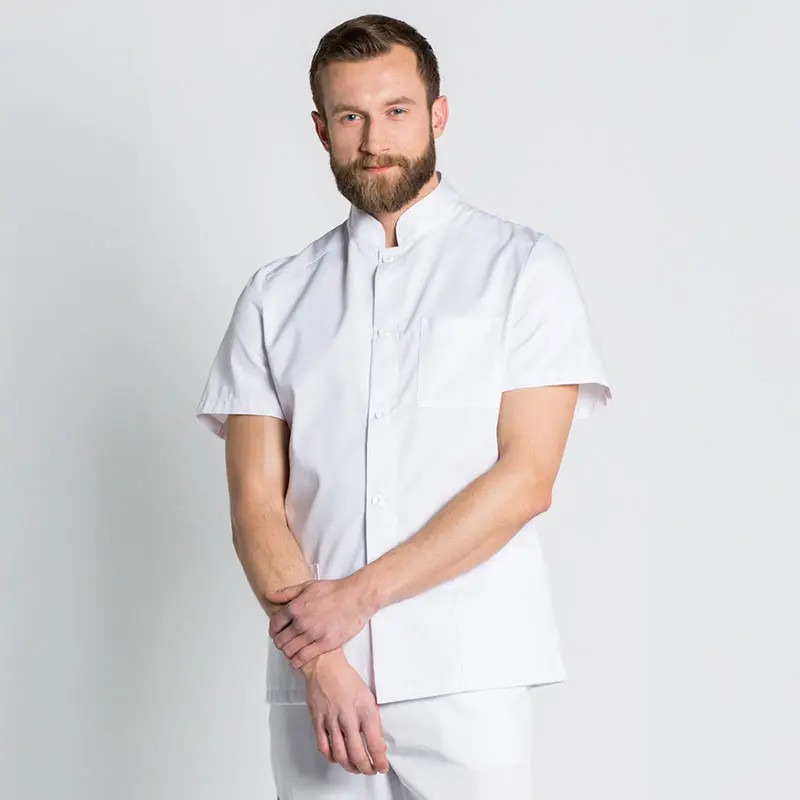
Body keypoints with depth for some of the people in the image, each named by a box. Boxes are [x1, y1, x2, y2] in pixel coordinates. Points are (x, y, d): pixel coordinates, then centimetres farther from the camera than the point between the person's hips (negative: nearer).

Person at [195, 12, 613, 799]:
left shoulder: (524, 267, 3)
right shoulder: (276, 297, 10)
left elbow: (526, 478, -6)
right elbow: (255, 504, 3)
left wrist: (360, 593, -10)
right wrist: (322, 661, -10)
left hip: (466, 676, -2)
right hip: (313, 685, 2)